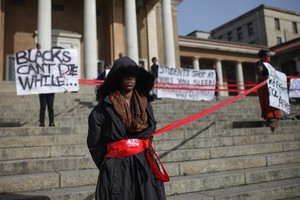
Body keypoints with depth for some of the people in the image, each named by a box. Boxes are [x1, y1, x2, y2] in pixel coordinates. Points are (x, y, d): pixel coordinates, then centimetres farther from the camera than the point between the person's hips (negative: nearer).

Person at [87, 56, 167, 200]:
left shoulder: (144, 103, 7)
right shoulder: (103, 108, -6)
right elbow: (94, 144, -1)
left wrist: (142, 159, 12)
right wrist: (109, 166, 5)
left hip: (145, 167, 4)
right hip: (116, 170, -3)